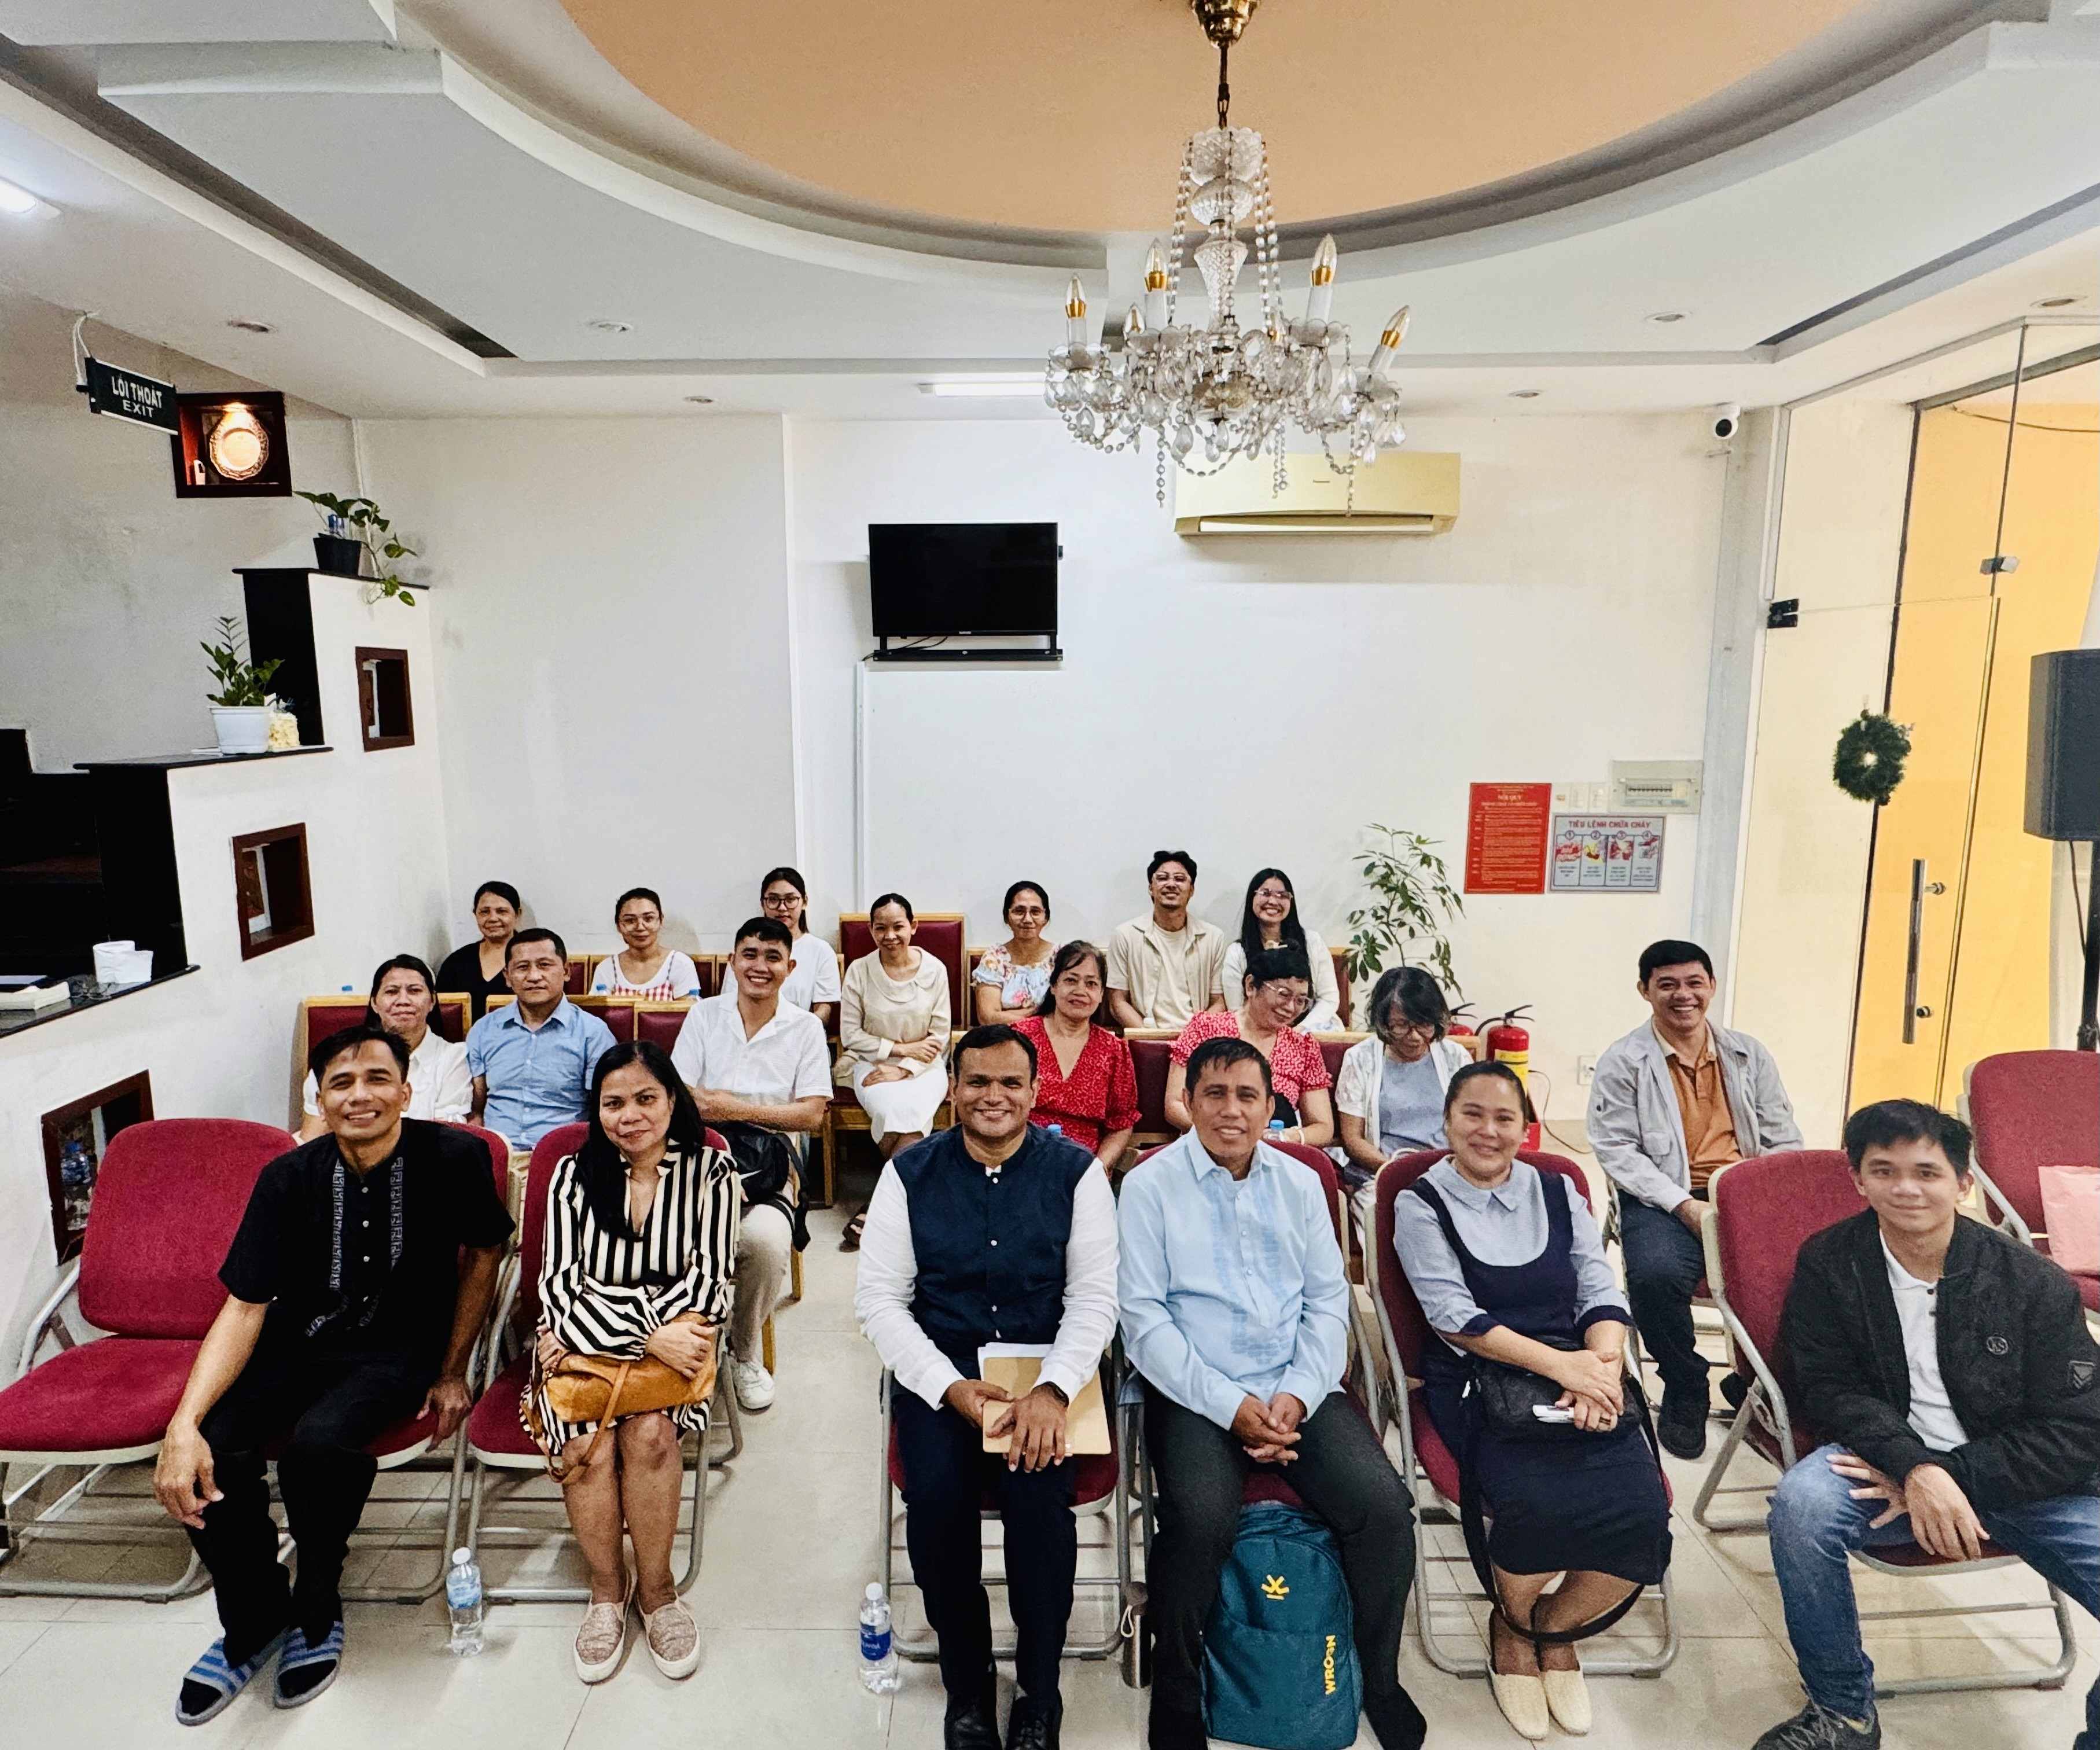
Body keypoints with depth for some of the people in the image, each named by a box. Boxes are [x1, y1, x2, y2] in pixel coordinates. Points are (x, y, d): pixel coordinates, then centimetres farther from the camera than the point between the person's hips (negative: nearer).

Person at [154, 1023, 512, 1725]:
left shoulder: (454, 1158, -14)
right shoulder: (289, 1178, -8)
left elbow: (482, 1256, 1)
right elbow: (244, 1306, -9)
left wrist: (453, 1372, 2)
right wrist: (183, 1423, -22)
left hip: (400, 1351, -3)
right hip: (298, 1344, 3)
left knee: (319, 1441, -31)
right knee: (205, 1455, -23)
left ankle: (316, 1618, 0)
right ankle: (253, 1625, 8)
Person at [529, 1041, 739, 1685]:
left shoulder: (710, 1172, -1)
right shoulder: (574, 1174, 2)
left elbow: (709, 1283, -6)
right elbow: (562, 1284, -5)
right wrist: (650, 1336, -19)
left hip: (674, 1339, -1)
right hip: (583, 1343, 1)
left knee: (649, 1433, -28)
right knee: (588, 1447, -26)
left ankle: (655, 1586, -4)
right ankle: (607, 1585, 0)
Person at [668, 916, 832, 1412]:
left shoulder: (806, 1027, 6)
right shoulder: (703, 1016, 9)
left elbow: (812, 1114, -2)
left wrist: (735, 1109, -13)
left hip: (771, 1169, 0)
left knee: (766, 1239, -32)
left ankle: (747, 1356, -3)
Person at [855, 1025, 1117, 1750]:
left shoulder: (1075, 1172, -2)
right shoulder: (910, 1173, -1)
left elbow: (1094, 1298, -4)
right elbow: (878, 1300, -2)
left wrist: (1052, 1392, -20)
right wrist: (951, 1387, -14)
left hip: (1047, 1369, 0)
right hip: (938, 1371, 1)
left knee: (1038, 1493, -26)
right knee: (935, 1495, -25)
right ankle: (967, 1690, 4)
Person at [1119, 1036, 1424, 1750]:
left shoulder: (1301, 1183, 10)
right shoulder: (1149, 1187, -2)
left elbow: (1329, 1302, 9)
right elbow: (1145, 1320, -6)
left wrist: (1296, 1395, -7)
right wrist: (1231, 1406, -14)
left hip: (1299, 1388, 4)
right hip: (1193, 1393, -3)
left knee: (1386, 1508, -17)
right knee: (1201, 1521, -29)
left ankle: (1381, 1681, 11)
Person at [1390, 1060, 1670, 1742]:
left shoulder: (1559, 1193, 14)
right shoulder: (1422, 1205, 1)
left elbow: (1602, 1293, 7)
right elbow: (1455, 1316, -8)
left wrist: (1602, 1365, -13)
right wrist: (1559, 1364, -18)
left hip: (1578, 1370, 4)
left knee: (1640, 1510, -22)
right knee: (1540, 1503, -30)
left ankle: (1553, 1627, 11)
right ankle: (1511, 1623, 7)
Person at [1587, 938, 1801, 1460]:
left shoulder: (1748, 1054, 15)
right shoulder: (1623, 1062, 1)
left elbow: (1783, 1138, 15)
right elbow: (1617, 1149, -6)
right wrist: (1684, 1205, -17)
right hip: (1664, 1200, -4)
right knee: (1656, 1275, -32)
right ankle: (1685, 1392, -1)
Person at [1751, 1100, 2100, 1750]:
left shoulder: (2037, 1283, -6)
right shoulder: (1828, 1263, -5)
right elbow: (1828, 1387, -5)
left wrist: (1953, 1477, -18)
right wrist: (1915, 1468, -23)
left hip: (2020, 1475, 1)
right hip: (1887, 1458, -1)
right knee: (1802, 1501, -32)